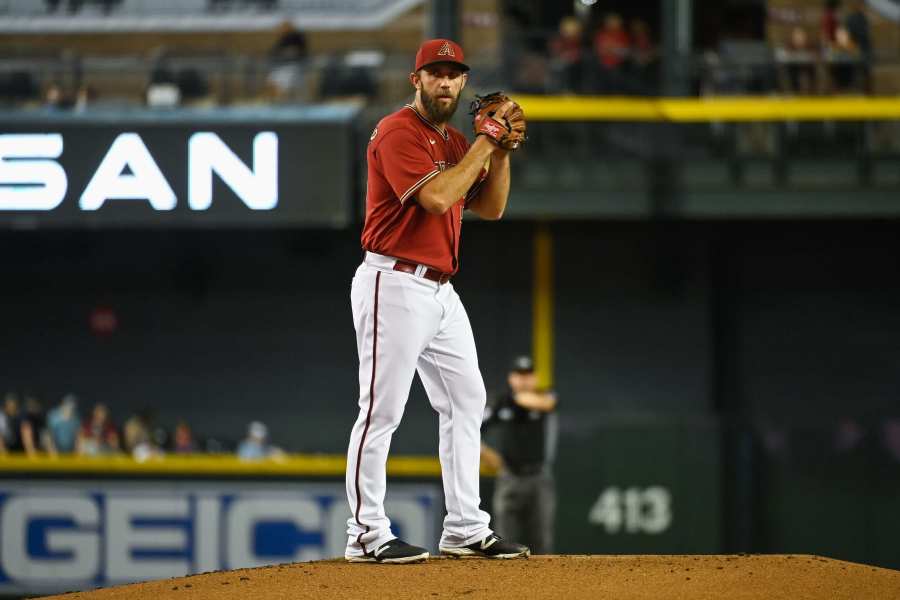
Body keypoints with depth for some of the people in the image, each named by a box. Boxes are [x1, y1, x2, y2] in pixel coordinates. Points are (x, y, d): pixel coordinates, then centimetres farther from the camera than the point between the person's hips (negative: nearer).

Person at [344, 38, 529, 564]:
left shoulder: (457, 143, 17)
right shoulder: (399, 132, -12)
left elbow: (491, 207, 17)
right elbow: (438, 197, -23)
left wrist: (503, 150, 4)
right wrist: (485, 141, -15)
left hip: (441, 291, 10)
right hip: (395, 284, -10)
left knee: (467, 402, 11)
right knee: (382, 411, -8)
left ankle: (466, 530, 16)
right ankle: (367, 536, -6)